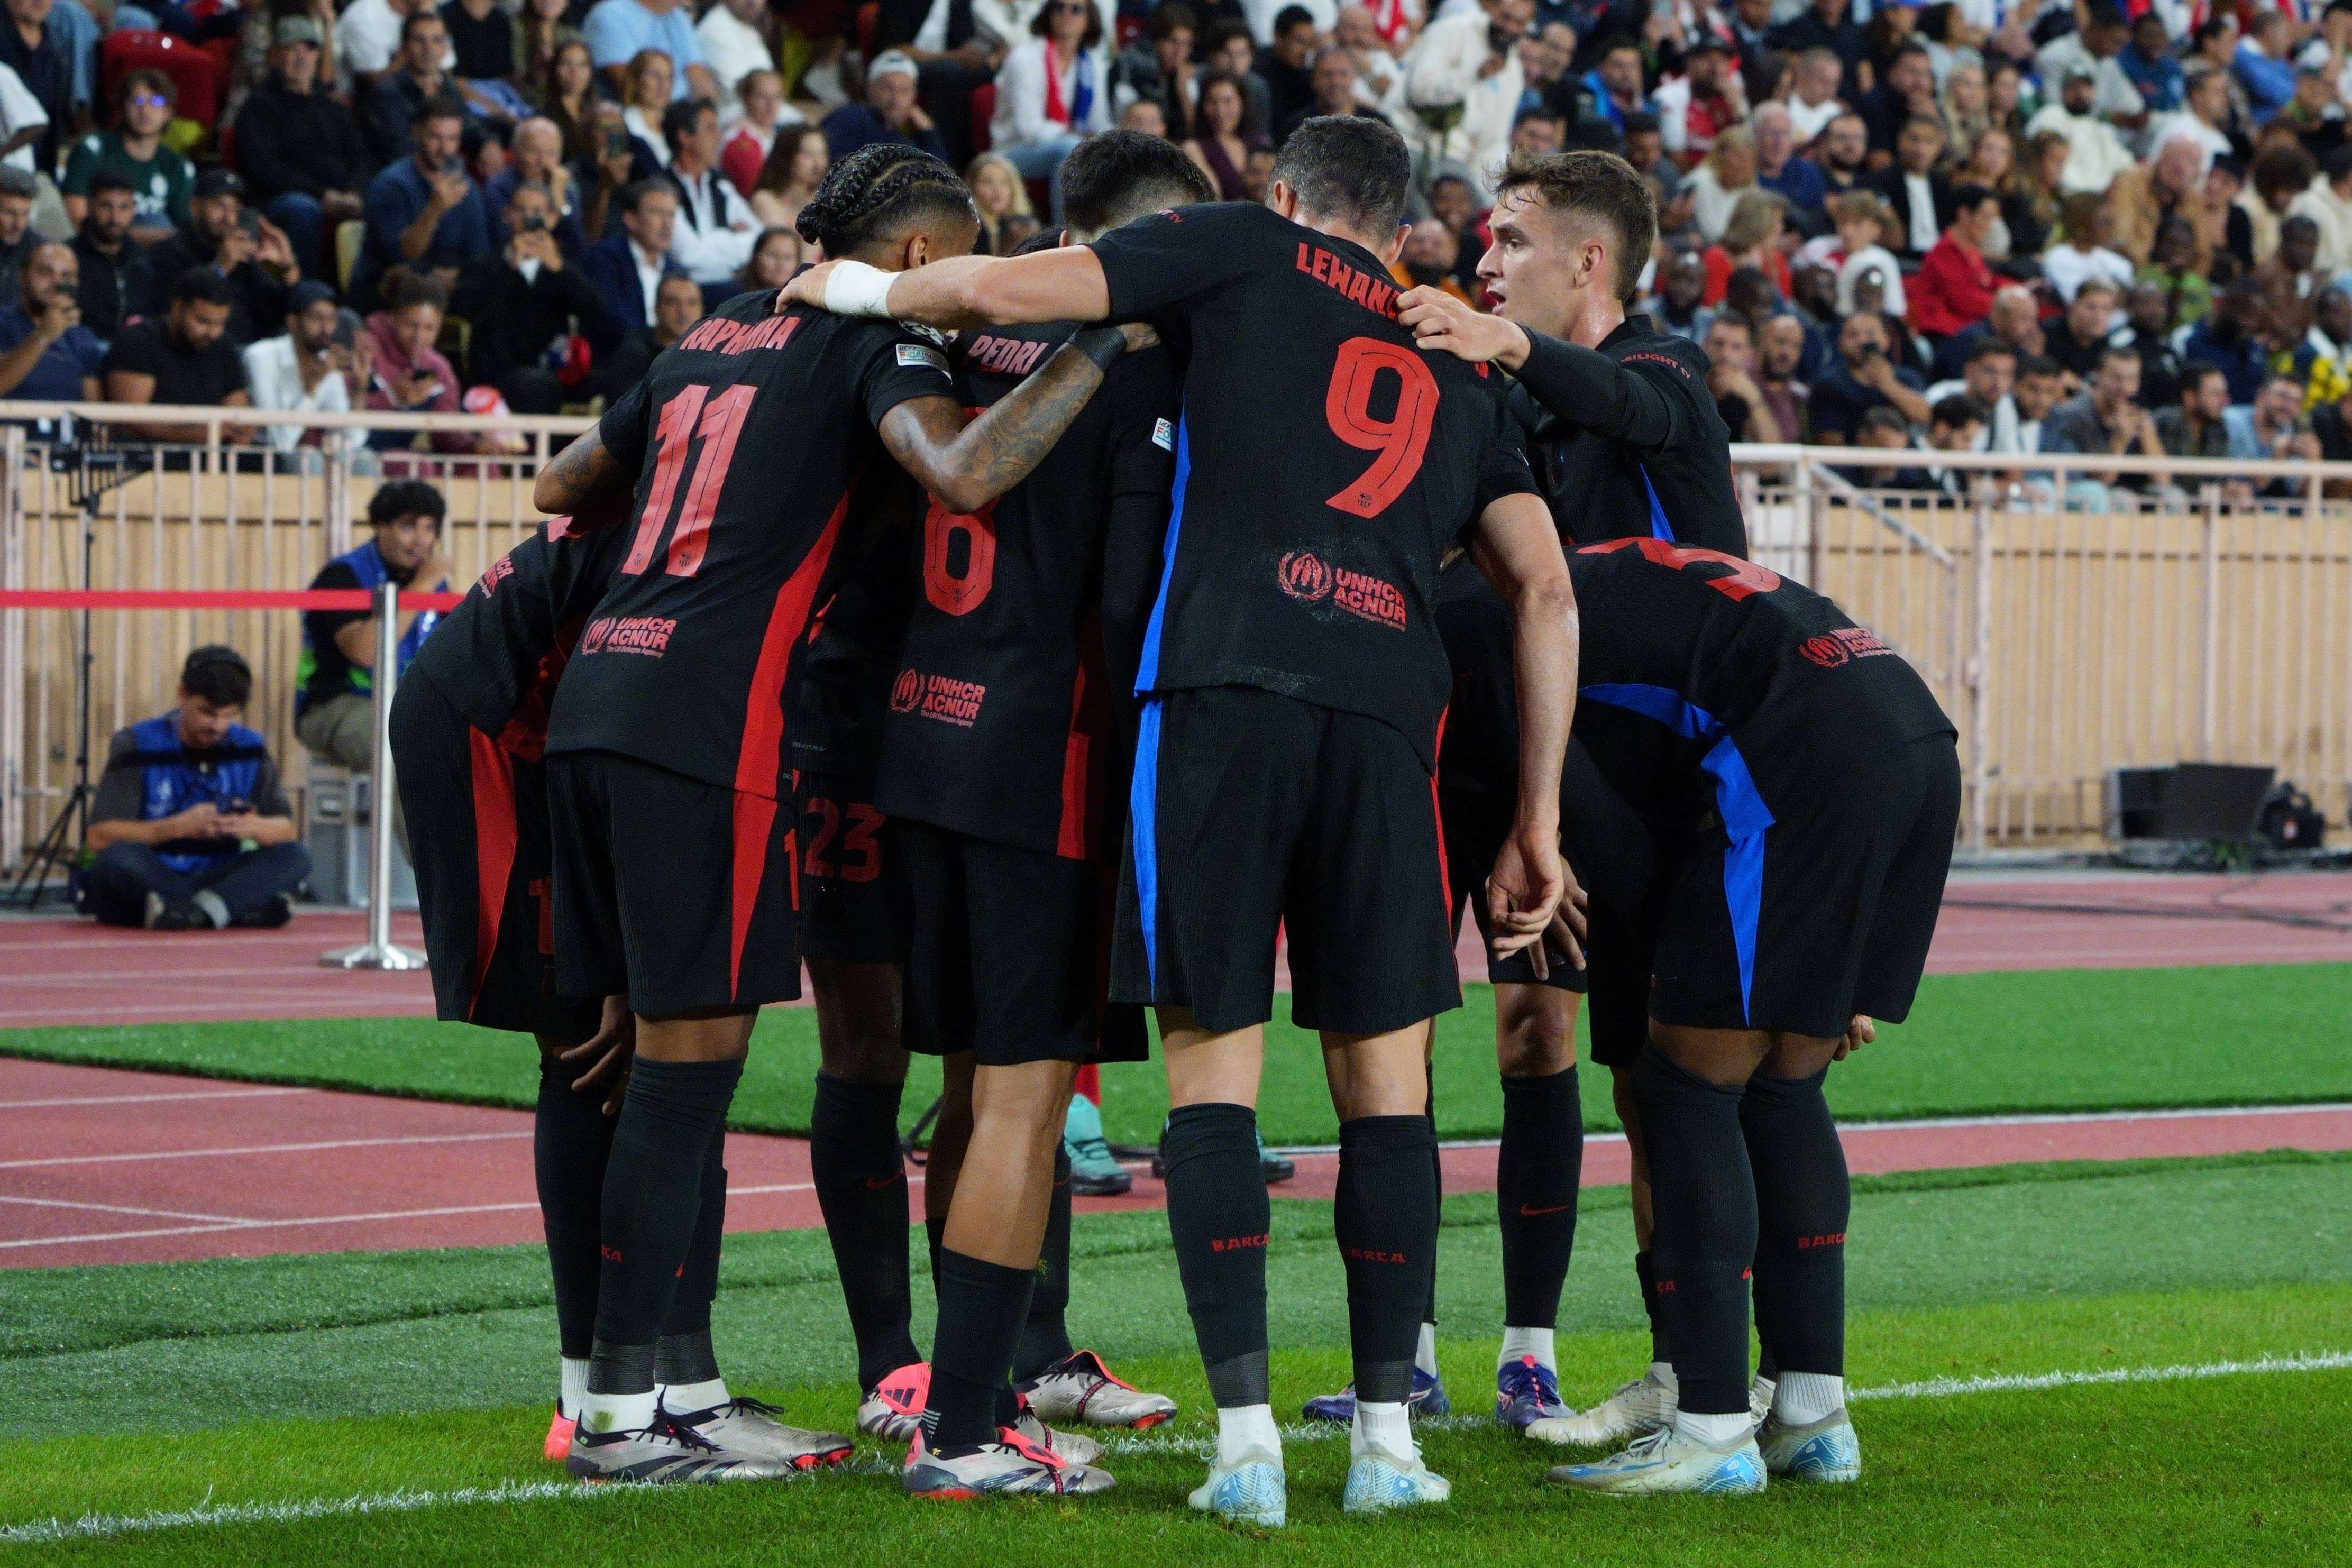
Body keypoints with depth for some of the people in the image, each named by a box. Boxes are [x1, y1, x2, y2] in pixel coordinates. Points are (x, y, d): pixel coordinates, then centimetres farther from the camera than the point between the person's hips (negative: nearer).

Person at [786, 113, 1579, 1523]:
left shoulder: (1244, 254, 16)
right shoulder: (1459, 371, 27)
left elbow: (1001, 289, 6)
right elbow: (1546, 591, 18)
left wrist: (866, 291, 25)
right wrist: (1537, 819, 19)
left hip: (1223, 683, -3)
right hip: (1387, 705, 3)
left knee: (1214, 1065, 2)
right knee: (1386, 1076, 11)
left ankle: (1247, 1437, -3)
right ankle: (1388, 1435, 10)